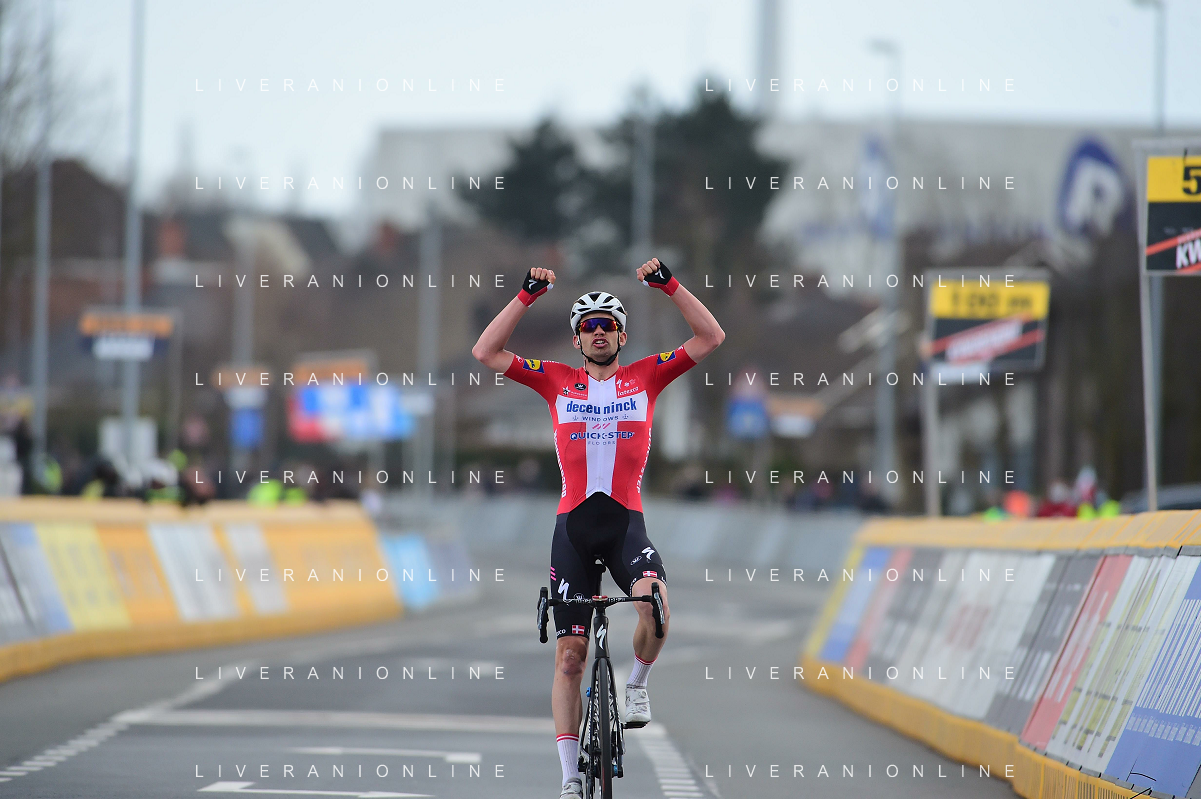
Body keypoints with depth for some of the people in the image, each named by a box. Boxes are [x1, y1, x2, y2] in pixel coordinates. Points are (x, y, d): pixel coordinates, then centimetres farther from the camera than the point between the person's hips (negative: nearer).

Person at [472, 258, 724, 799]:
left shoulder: (645, 377, 8)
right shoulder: (557, 381, 8)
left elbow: (711, 337, 1)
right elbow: (485, 352, 1)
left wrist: (669, 285, -8)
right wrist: (528, 294, -5)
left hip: (626, 523, -1)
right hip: (573, 525, 1)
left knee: (655, 601, -33)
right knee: (570, 654, 0)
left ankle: (637, 686, -2)